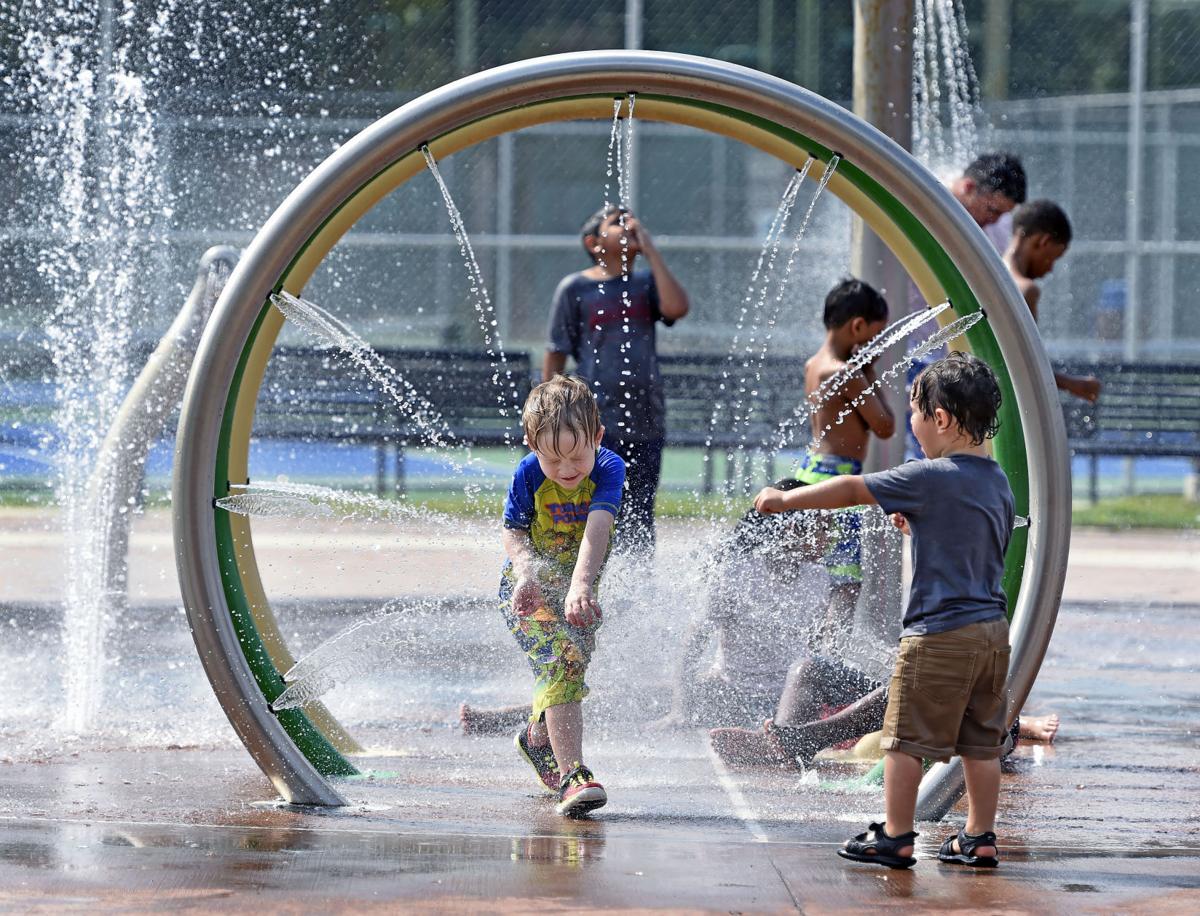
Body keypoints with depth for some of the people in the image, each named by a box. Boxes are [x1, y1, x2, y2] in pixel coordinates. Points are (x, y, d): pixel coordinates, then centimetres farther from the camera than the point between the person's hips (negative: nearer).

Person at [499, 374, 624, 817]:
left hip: (580, 586, 3)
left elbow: (596, 529, -36)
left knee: (572, 664, 19)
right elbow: (512, 531, -10)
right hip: (530, 588, -3)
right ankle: (572, 776, -30)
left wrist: (580, 585, -51)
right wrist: (525, 571, -32)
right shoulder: (528, 475, -21)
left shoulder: (608, 469, -23)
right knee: (561, 666, -22)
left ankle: (537, 739, 51)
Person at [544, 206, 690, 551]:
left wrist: (651, 251, -5)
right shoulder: (574, 288, 3)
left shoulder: (646, 283, 12)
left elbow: (676, 308, -10)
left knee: (639, 521, 7)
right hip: (596, 422, -4)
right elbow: (556, 354, 4)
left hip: (646, 422, 4)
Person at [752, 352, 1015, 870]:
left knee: (905, 737, 2)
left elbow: (854, 490, -8)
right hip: (992, 630, 8)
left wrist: (785, 499, 2)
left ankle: (895, 838, 5)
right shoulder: (997, 482, 9)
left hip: (939, 632, -8)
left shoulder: (930, 478, -14)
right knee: (980, 742, 12)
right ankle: (979, 839, 14)